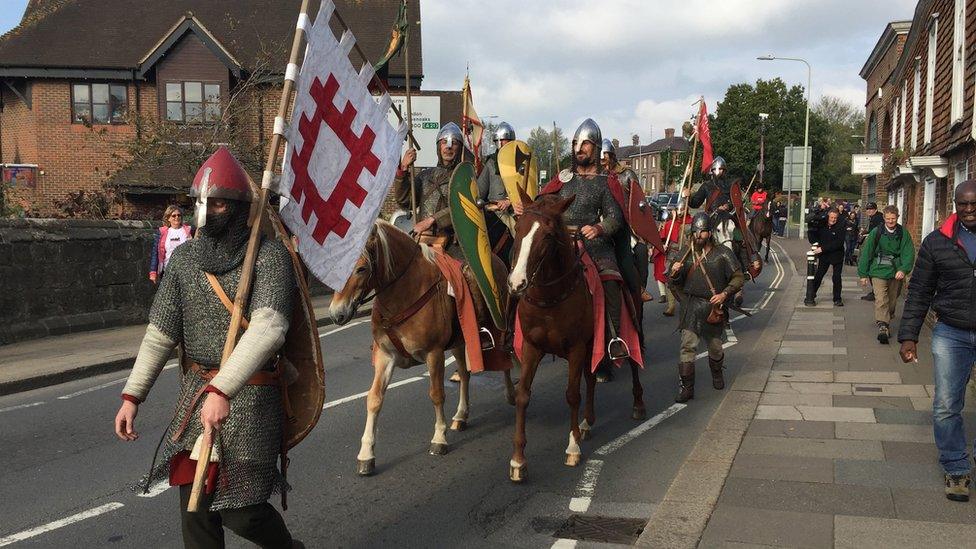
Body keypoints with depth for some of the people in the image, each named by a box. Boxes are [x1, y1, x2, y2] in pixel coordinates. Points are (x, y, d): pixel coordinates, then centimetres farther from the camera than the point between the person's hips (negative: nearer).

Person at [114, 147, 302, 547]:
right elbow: (161, 332, 8)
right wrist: (132, 395, 2)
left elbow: (268, 329, -26)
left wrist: (222, 389, -34)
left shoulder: (269, 255, -12)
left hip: (248, 395, -5)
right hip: (195, 391, 6)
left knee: (240, 510, 1)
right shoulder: (185, 258, 6)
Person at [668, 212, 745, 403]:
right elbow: (677, 285, 11)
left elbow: (738, 278, 1)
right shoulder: (686, 253, 5)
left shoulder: (722, 253, -2)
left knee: (714, 346, 15)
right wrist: (675, 274, -12)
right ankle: (687, 387, -5)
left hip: (713, 307, -1)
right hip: (691, 306, 1)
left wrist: (724, 294, -13)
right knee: (688, 345, -10)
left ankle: (717, 374, 45)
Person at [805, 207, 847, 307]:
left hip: (837, 255, -3)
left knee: (836, 277, 2)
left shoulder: (841, 226, -14)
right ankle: (810, 296, 12)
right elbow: (813, 234, 14)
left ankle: (837, 299, 15)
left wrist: (822, 249, -22)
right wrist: (815, 243, -6)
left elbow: (838, 243, -21)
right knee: (818, 275, 3)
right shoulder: (822, 225, -3)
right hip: (824, 255, 3)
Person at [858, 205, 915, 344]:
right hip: (879, 271, -2)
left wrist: (903, 269, -22)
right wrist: (863, 274, 0)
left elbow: (909, 253, -6)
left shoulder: (903, 233, 0)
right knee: (881, 300, -15)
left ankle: (887, 322, 34)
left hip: (896, 273, 2)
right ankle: (883, 327, -20)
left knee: (892, 300, 14)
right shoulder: (876, 232, -3)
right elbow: (866, 253, 1)